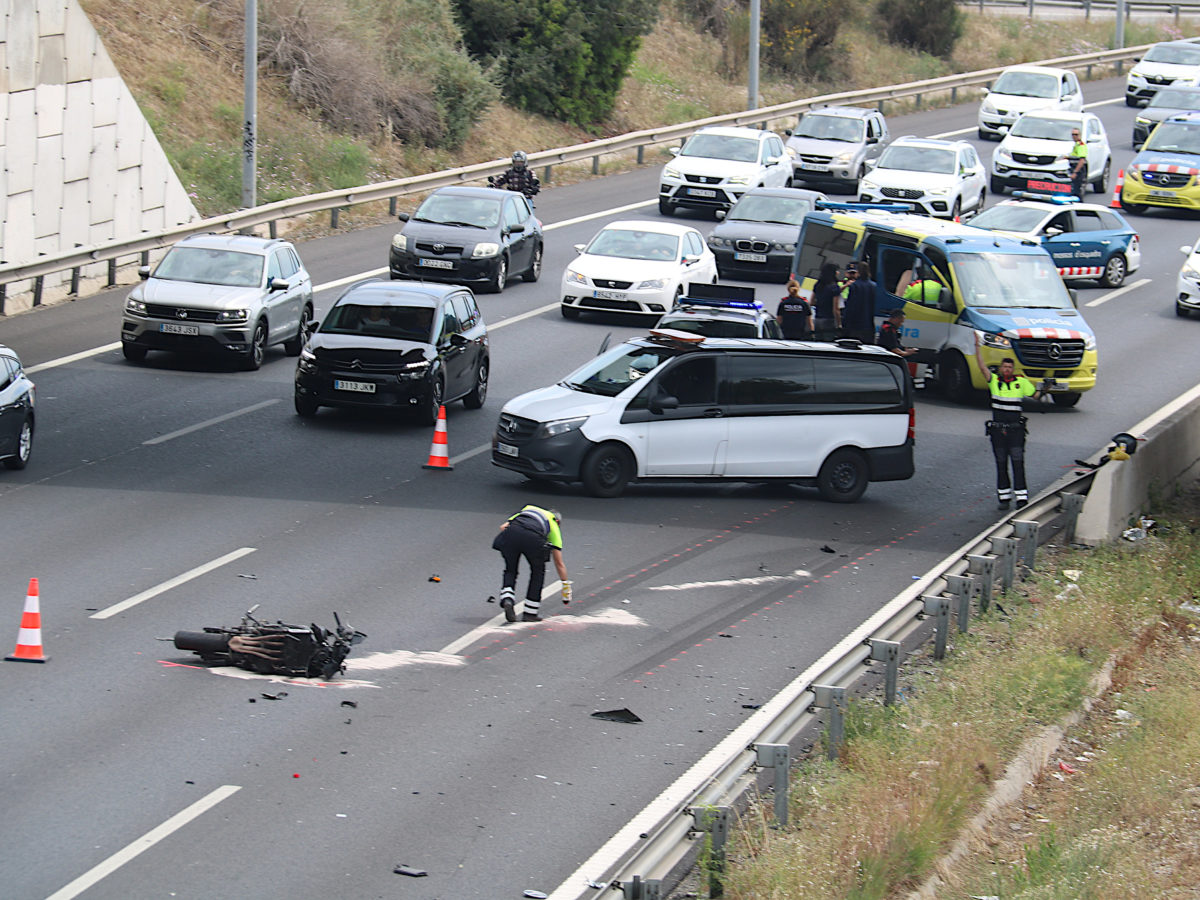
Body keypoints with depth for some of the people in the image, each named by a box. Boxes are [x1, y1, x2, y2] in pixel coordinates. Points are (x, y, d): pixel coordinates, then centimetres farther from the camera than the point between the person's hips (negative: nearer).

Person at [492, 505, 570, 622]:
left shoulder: (526, 509, 41)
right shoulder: (554, 525, 33)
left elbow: (503, 527, 24)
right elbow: (559, 563, 34)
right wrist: (566, 587, 44)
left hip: (511, 532, 2)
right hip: (533, 537, -2)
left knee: (510, 570, 23)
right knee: (538, 571, 24)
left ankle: (507, 599, -3)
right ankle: (530, 613, 24)